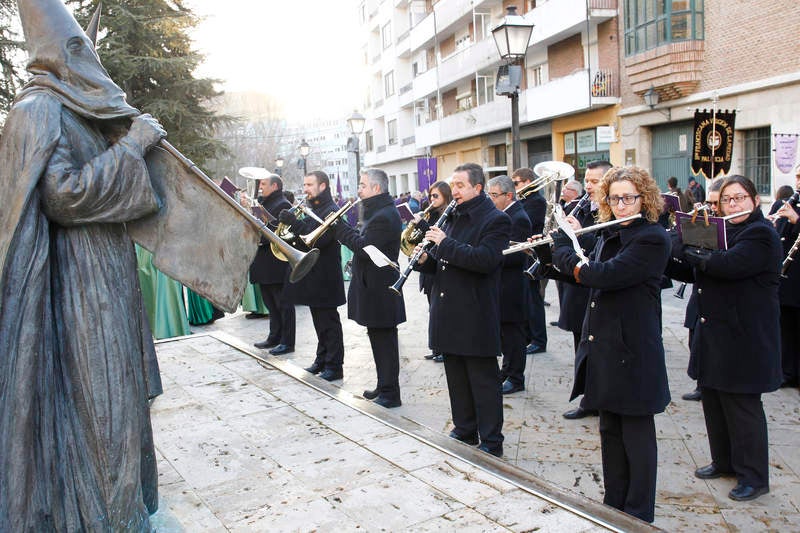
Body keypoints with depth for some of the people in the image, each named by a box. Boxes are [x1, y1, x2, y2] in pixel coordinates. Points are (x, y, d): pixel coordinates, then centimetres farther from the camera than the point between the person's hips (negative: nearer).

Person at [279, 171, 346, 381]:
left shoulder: (331, 211, -14)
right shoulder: (313, 210, 17)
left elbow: (318, 240, -25)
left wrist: (295, 223, -26)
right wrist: (288, 224, 0)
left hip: (325, 278, -9)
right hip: (312, 276, 9)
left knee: (329, 322, -2)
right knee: (320, 322, 16)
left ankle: (334, 366, 5)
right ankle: (322, 360, 26)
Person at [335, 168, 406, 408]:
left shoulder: (385, 216, -20)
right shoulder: (378, 211, 15)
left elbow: (364, 248, -25)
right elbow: (364, 241, 15)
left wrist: (339, 227, -16)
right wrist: (342, 228, 1)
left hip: (380, 291, -11)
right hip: (373, 288, 11)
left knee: (384, 341, -2)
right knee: (378, 339, 18)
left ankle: (390, 394, 8)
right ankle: (383, 386, 30)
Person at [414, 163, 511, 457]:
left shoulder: (495, 220, -8)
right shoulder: (453, 219, 16)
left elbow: (486, 259, -24)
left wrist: (445, 243, -22)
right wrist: (425, 259, -2)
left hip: (476, 318, -7)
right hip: (449, 316, 8)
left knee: (484, 383, 2)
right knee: (457, 380, 16)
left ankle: (491, 442, 13)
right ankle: (464, 431, 30)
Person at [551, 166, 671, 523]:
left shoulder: (652, 238, -15)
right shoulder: (609, 235, 11)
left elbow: (604, 276, -25)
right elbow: (584, 276, 16)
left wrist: (563, 246, -11)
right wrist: (561, 246, 3)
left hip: (634, 353, -8)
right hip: (603, 348, 8)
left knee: (637, 435, 6)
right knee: (609, 431, 17)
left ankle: (639, 514, 22)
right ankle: (614, 503, 32)